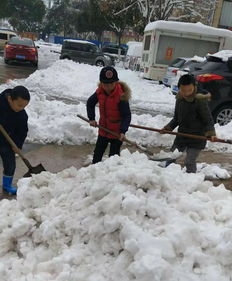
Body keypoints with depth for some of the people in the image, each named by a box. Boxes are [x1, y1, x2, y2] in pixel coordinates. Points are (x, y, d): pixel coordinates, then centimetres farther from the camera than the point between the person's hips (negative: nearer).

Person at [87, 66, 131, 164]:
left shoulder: (121, 96, -25)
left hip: (116, 132, -6)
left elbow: (127, 115, -22)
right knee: (97, 153, 18)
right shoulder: (99, 92, -8)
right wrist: (91, 118, 1)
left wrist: (123, 131, -33)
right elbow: (90, 103, 10)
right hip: (103, 129, 6)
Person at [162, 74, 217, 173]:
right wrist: (168, 127, 1)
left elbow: (208, 120, -13)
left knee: (189, 161, -14)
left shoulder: (200, 101, -17)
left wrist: (211, 133, -28)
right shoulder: (180, 99, 1)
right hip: (182, 135, 7)